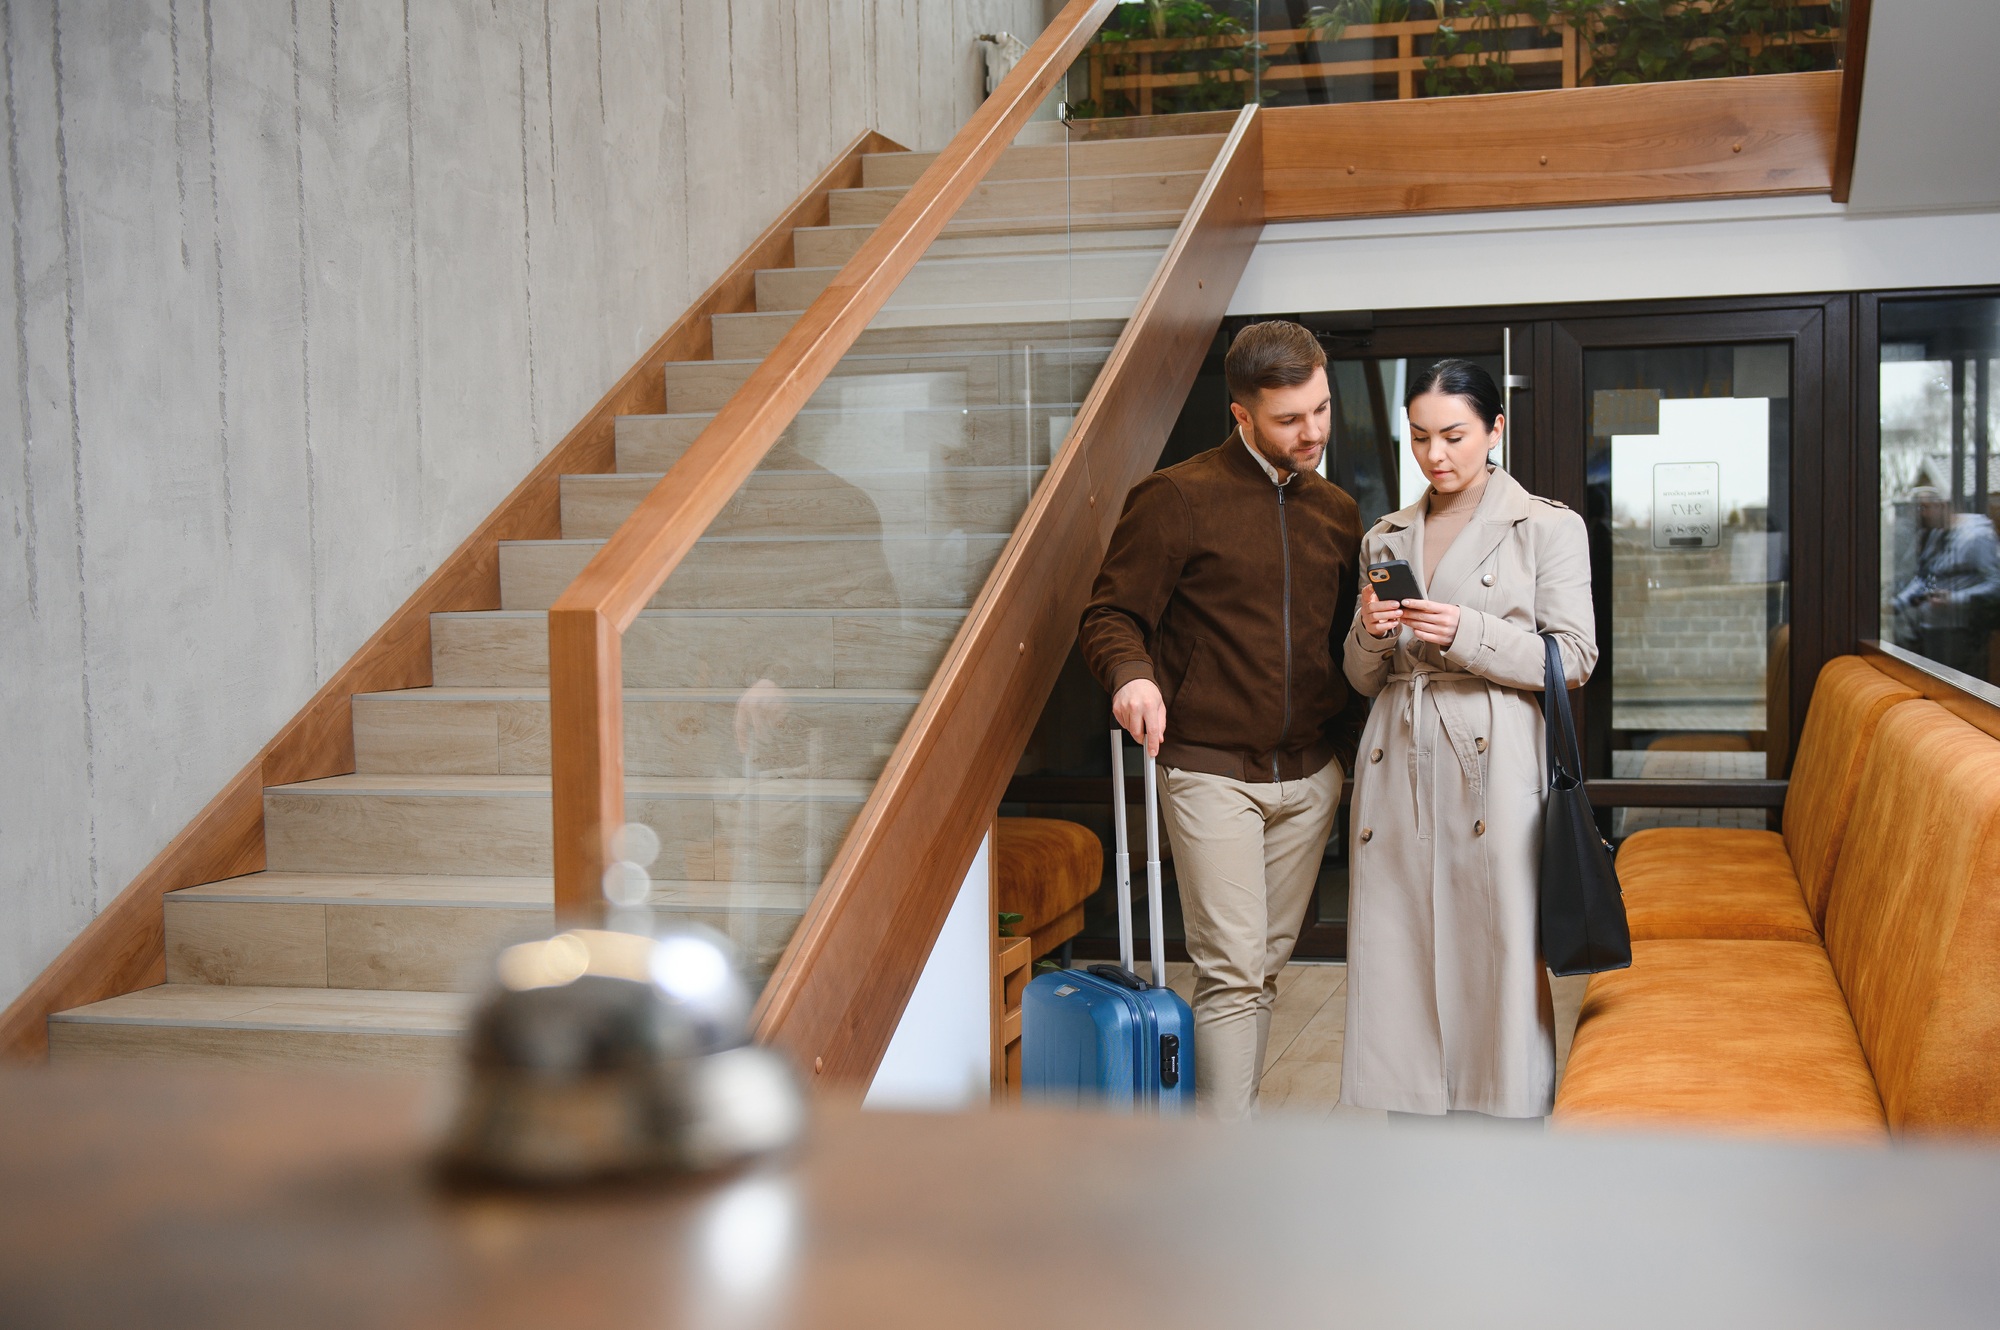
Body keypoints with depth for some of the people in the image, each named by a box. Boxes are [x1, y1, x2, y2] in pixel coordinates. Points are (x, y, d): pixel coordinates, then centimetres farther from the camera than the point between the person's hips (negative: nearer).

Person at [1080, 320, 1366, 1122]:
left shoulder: (1337, 513, 14)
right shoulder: (1179, 498, -5)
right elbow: (1111, 614, -6)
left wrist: (1356, 747, 7)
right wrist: (1132, 675, -27)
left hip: (1310, 776, 6)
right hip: (1211, 773, -6)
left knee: (1265, 968, 10)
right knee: (1231, 973, -8)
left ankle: (1228, 1127, 22)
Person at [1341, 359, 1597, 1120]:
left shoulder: (1548, 528, 4)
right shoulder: (1385, 539, 16)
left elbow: (1574, 658, -3)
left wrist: (1468, 634, -15)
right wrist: (1371, 635, -5)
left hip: (1495, 766, -4)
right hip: (1399, 766, 4)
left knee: (1499, 951, -6)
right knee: (1400, 951, 2)